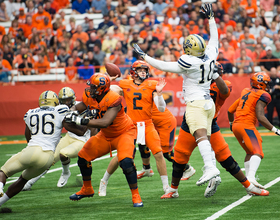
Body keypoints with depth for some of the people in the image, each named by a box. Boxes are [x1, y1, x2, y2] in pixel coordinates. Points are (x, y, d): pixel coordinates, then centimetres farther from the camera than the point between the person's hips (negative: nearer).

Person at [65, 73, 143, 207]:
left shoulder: (114, 100, -35)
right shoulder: (89, 96, -13)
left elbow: (105, 123, -45)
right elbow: (77, 108, 5)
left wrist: (81, 121, -47)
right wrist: (73, 113, -20)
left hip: (124, 132, -8)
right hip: (106, 135, 8)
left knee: (126, 162, -30)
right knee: (83, 156, 7)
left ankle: (136, 196, -14)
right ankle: (87, 190, 31)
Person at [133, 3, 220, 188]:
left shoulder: (189, 62, -15)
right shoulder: (210, 55, 4)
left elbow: (164, 66, -9)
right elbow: (214, 38, 24)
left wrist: (144, 56, 2)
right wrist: (211, 17, 35)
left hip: (196, 103, -9)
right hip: (209, 102, 9)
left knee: (201, 136, -22)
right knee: (206, 138, 9)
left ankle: (210, 168, -38)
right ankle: (213, 171, 4)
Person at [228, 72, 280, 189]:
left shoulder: (246, 92, 19)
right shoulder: (262, 96, -4)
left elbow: (230, 110, 25)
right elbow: (260, 117, -16)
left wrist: (231, 123, 43)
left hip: (236, 125, 9)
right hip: (246, 125, -9)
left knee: (250, 152, 23)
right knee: (257, 153, -18)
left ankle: (248, 178, 20)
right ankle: (251, 177, -39)